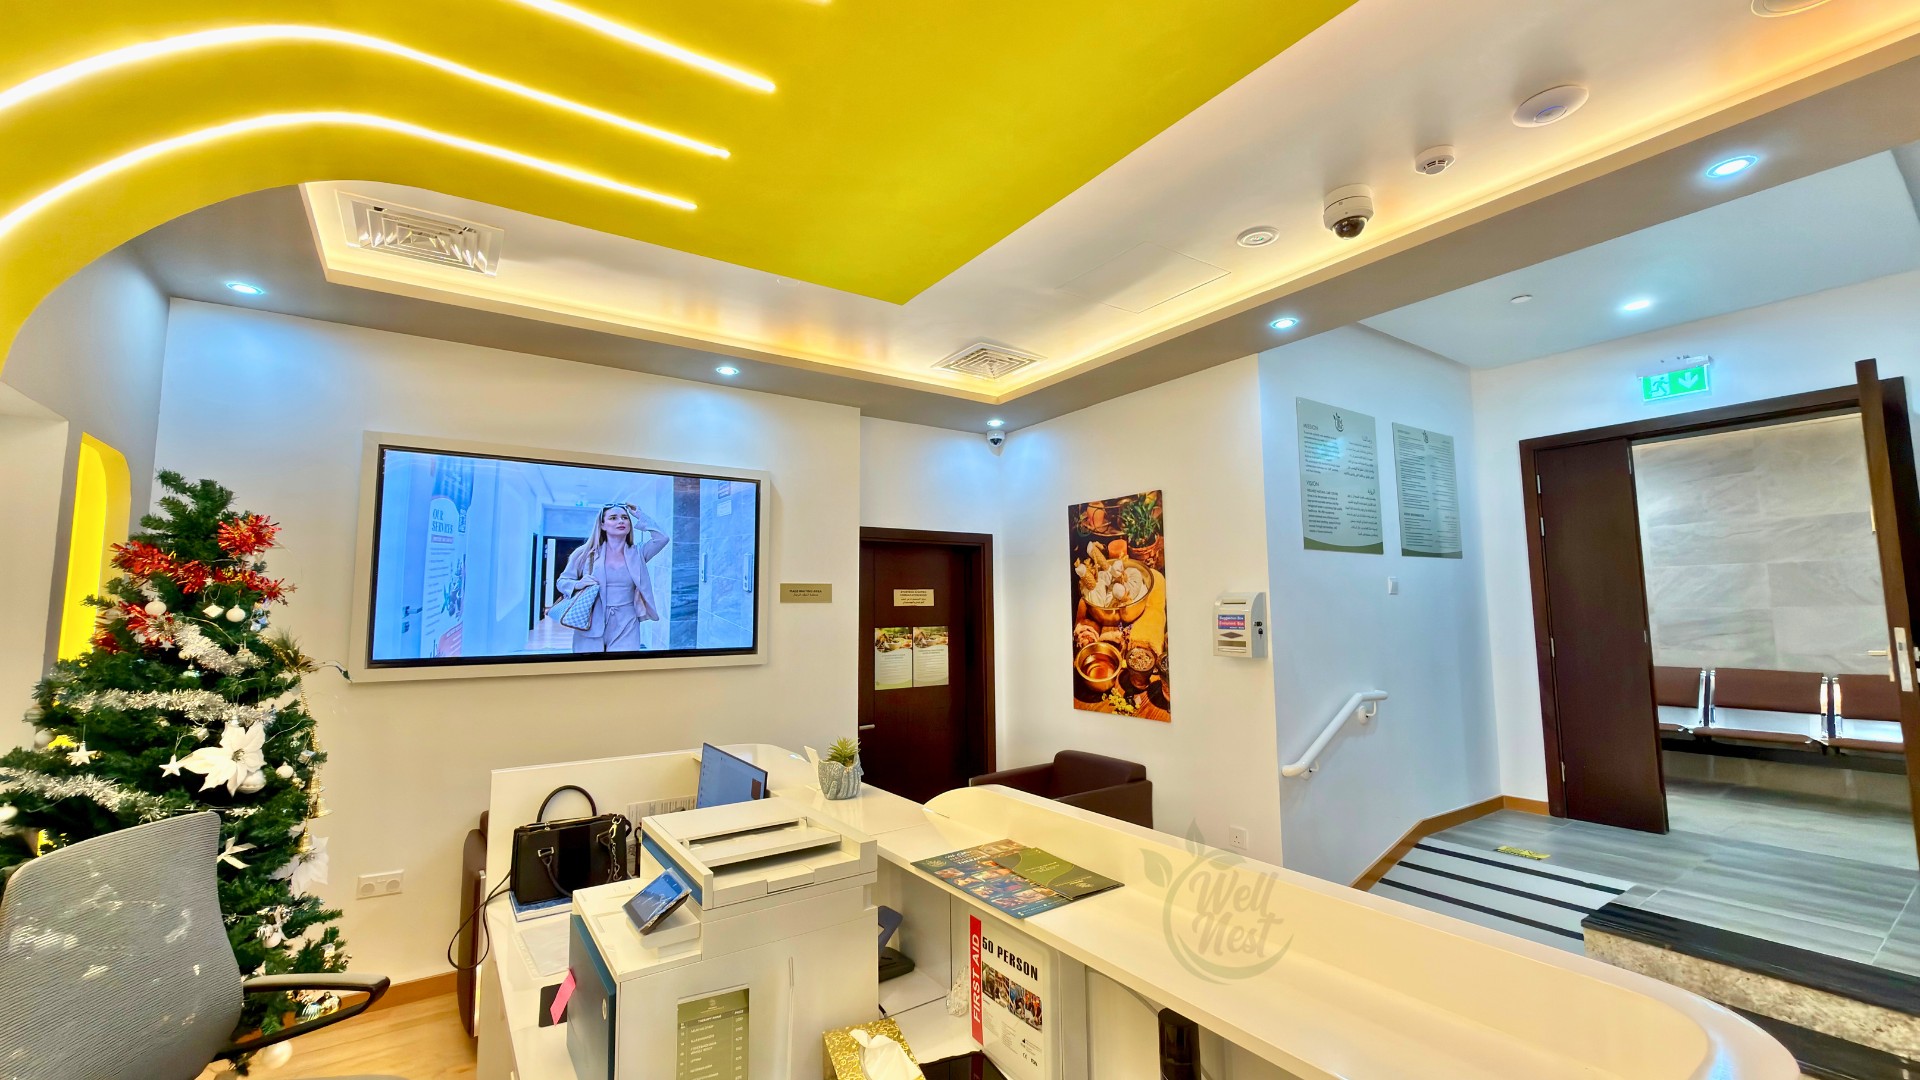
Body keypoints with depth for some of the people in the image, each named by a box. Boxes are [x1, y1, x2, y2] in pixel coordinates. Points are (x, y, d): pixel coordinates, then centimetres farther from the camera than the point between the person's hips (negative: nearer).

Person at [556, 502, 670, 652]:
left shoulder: (636, 553, 8)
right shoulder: (587, 553, 3)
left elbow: (662, 538, -6)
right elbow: (561, 581, 10)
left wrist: (639, 515, 1)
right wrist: (578, 584, -12)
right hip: (591, 626, -1)